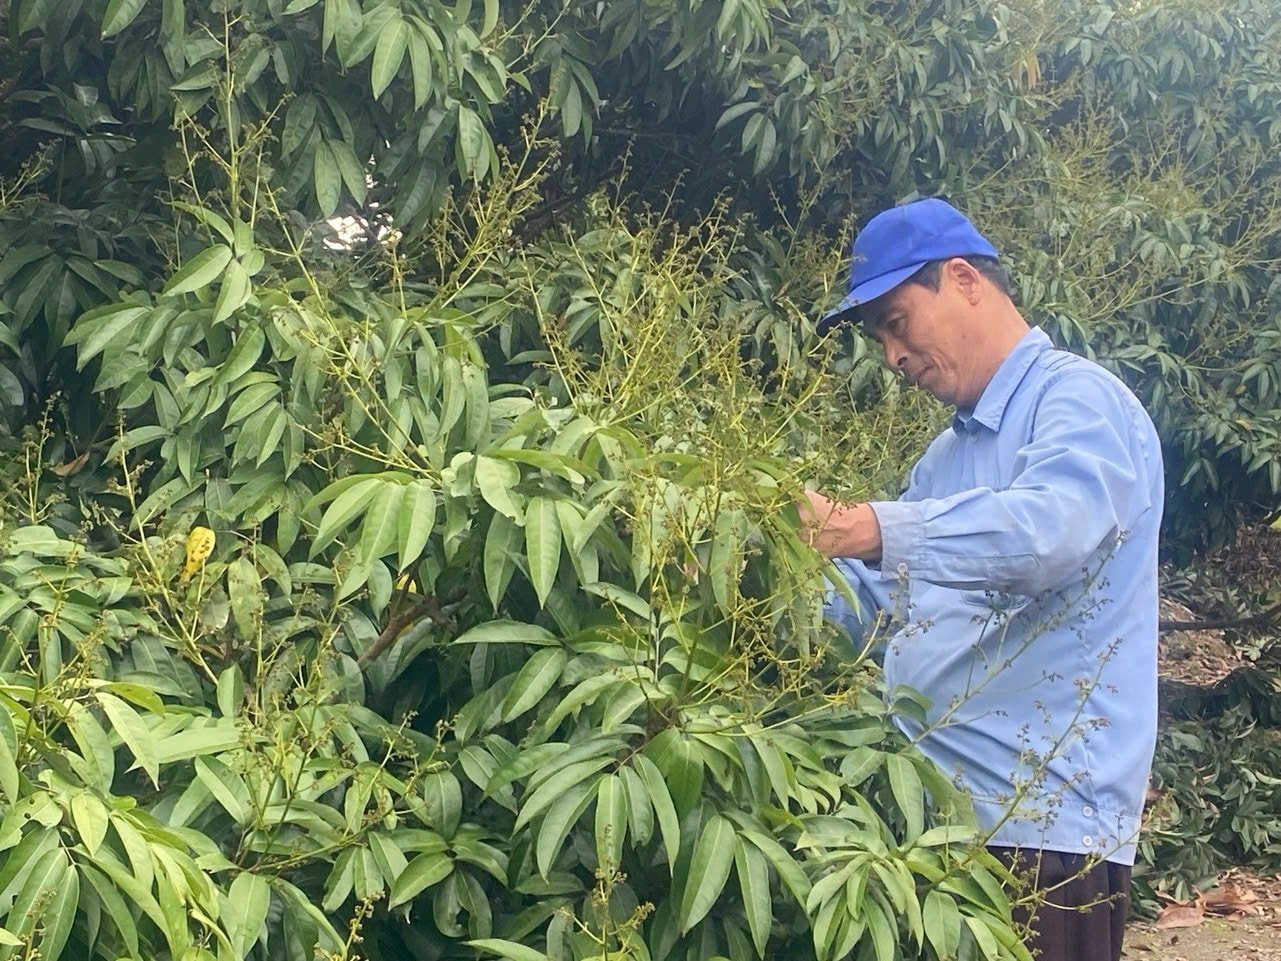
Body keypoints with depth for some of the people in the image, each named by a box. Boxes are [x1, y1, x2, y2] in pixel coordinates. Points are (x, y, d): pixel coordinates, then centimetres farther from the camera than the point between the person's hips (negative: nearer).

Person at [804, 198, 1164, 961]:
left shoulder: (1080, 401, -8)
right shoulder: (946, 456, 21)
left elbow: (1049, 528, -30)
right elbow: (885, 606, 23)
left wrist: (870, 529, -39)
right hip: (932, 812, 8)